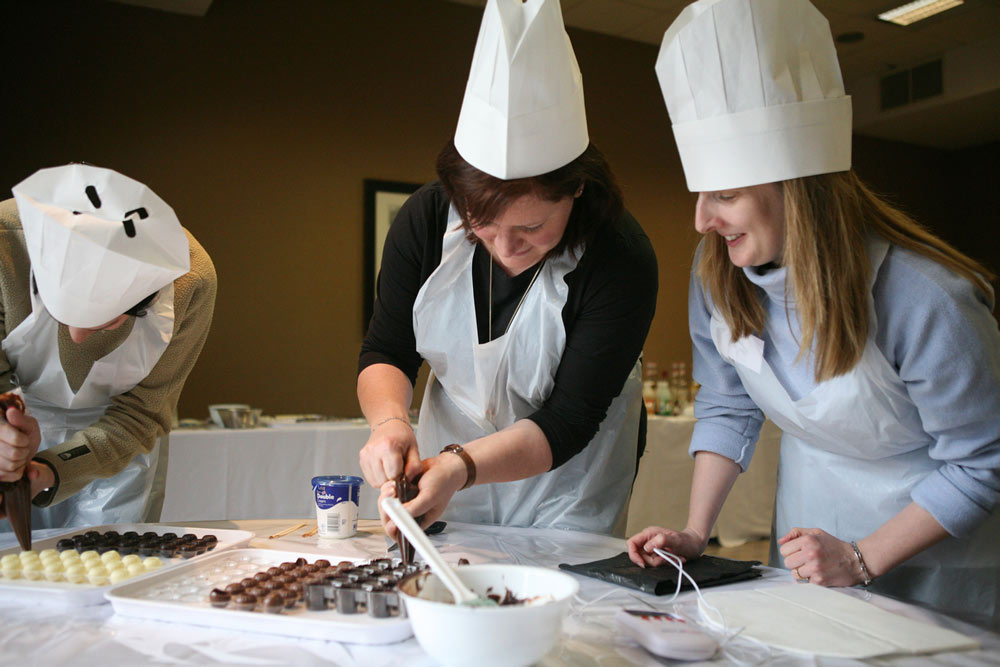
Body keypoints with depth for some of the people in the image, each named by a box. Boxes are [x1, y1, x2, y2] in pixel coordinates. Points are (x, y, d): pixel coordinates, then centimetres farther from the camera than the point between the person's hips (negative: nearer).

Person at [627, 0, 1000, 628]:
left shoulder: (925, 299, -32)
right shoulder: (717, 274, -16)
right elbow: (727, 408, -3)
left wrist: (861, 558, -19)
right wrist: (696, 532, -8)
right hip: (806, 533, 5)